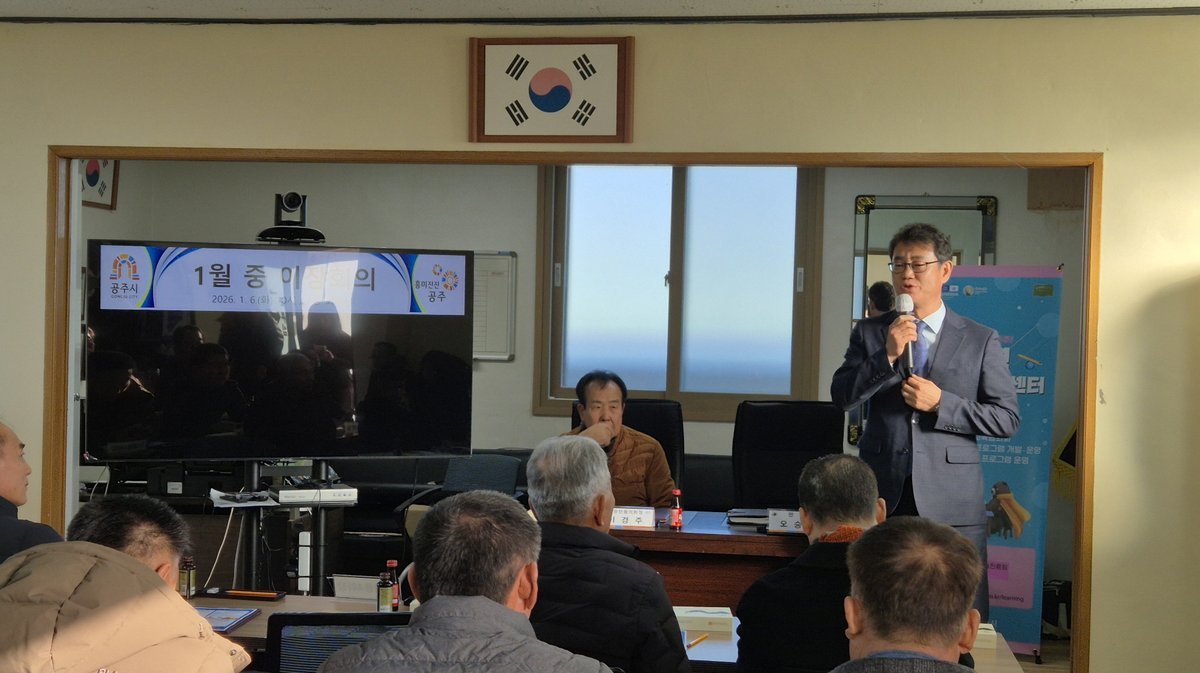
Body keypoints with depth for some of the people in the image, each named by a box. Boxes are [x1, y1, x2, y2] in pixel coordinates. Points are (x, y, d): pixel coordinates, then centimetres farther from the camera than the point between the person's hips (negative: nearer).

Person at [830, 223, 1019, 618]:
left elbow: (1008, 418, 2)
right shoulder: (869, 333, 10)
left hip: (952, 502, -1)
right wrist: (887, 356, -14)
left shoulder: (981, 341, 5)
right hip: (882, 496, 2)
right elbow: (841, 398, -1)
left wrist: (941, 404, -11)